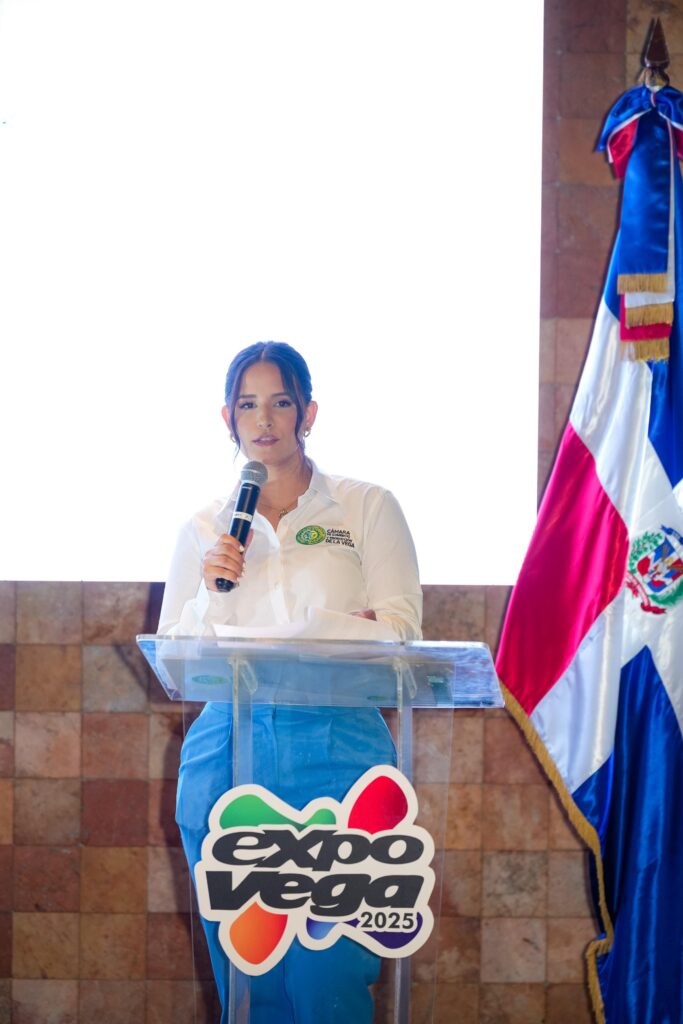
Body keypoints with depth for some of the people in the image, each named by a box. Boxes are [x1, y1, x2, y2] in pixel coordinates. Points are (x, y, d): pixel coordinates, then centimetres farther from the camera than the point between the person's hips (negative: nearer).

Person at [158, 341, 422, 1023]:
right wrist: (213, 592, -5)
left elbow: (400, 628, 1)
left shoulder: (368, 508, 9)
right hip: (228, 751, 2)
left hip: (338, 746, -2)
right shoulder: (203, 531, 15)